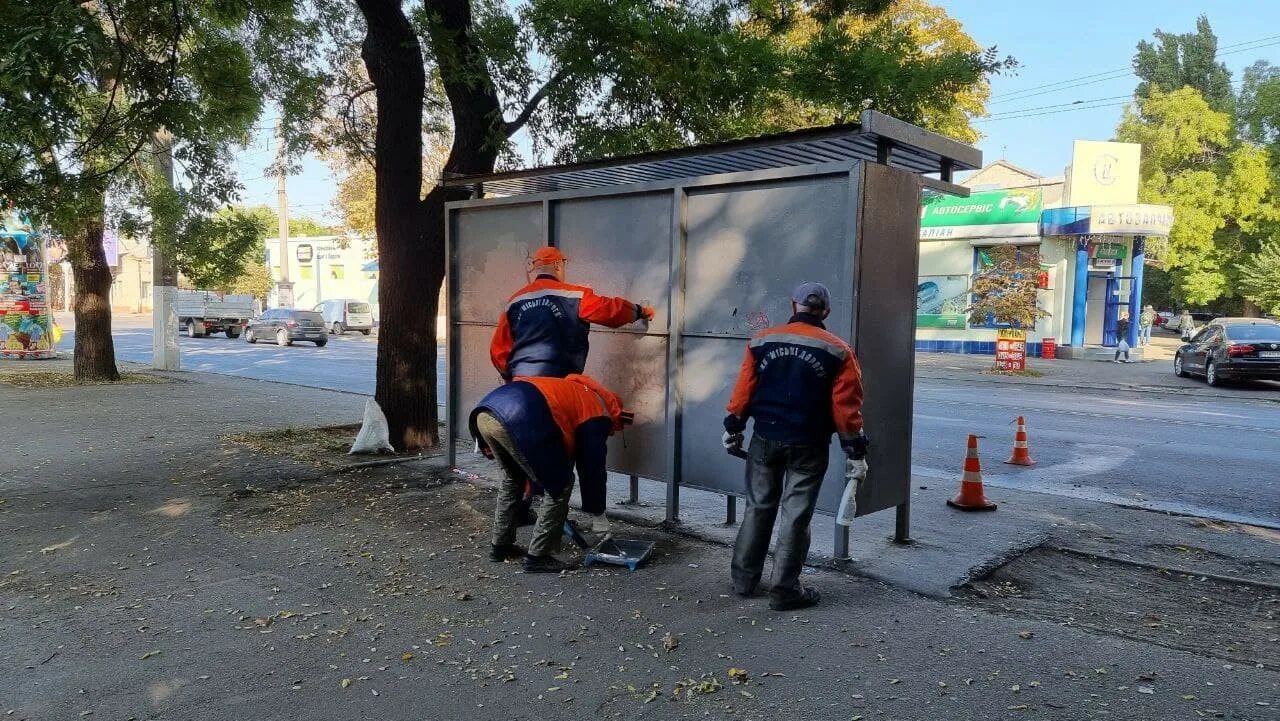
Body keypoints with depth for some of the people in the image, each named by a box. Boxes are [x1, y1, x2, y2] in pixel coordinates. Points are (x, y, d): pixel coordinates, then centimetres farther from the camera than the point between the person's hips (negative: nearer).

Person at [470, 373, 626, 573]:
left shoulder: (574, 391, 38)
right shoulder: (596, 415, 16)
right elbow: (592, 467, 17)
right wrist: (598, 513, 28)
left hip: (483, 412, 9)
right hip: (517, 421, -9)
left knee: (513, 478, 31)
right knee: (559, 486, 9)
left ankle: (500, 546, 37)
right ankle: (537, 558, 11)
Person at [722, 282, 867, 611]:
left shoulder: (761, 341, 1)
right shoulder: (837, 351, -5)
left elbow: (743, 390, 3)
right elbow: (846, 406, -7)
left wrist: (733, 429, 14)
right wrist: (856, 451, 0)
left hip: (765, 439, 3)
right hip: (808, 446, -2)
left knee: (758, 507, 15)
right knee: (796, 516, 5)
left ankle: (744, 579, 23)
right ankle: (784, 590, 11)